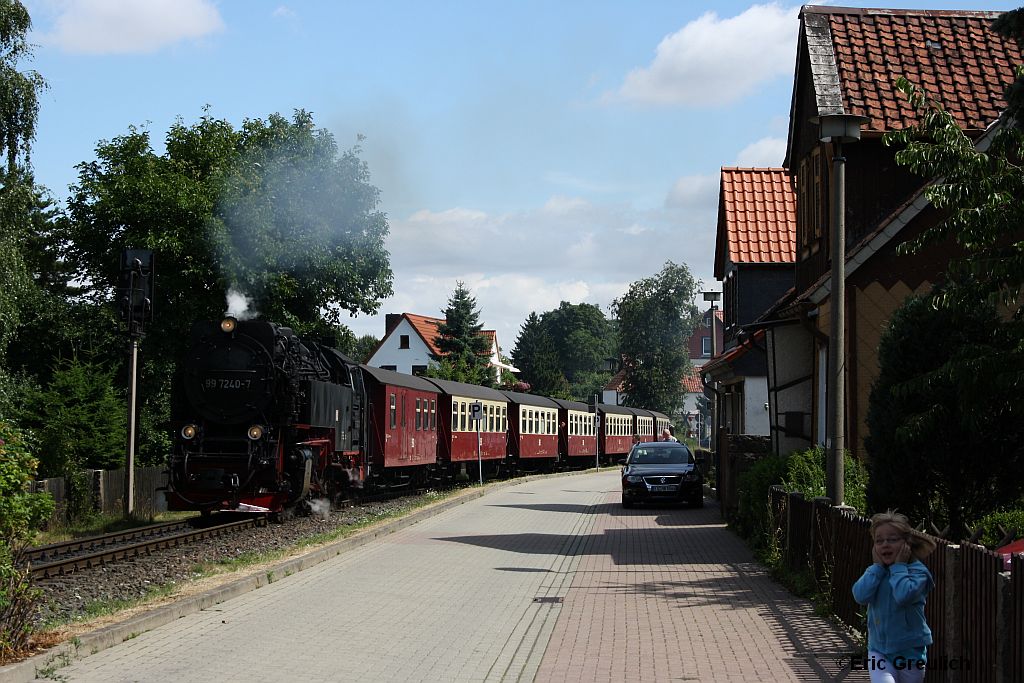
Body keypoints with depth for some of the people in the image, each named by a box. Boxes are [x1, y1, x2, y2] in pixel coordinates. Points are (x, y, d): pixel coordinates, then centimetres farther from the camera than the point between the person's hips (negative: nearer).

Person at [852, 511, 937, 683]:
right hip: (879, 650, 2)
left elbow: (903, 595, -31)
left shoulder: (917, 571, -10)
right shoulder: (876, 571, 3)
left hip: (910, 651, -2)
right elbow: (861, 595, -15)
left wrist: (898, 565, -18)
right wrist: (878, 566, -10)